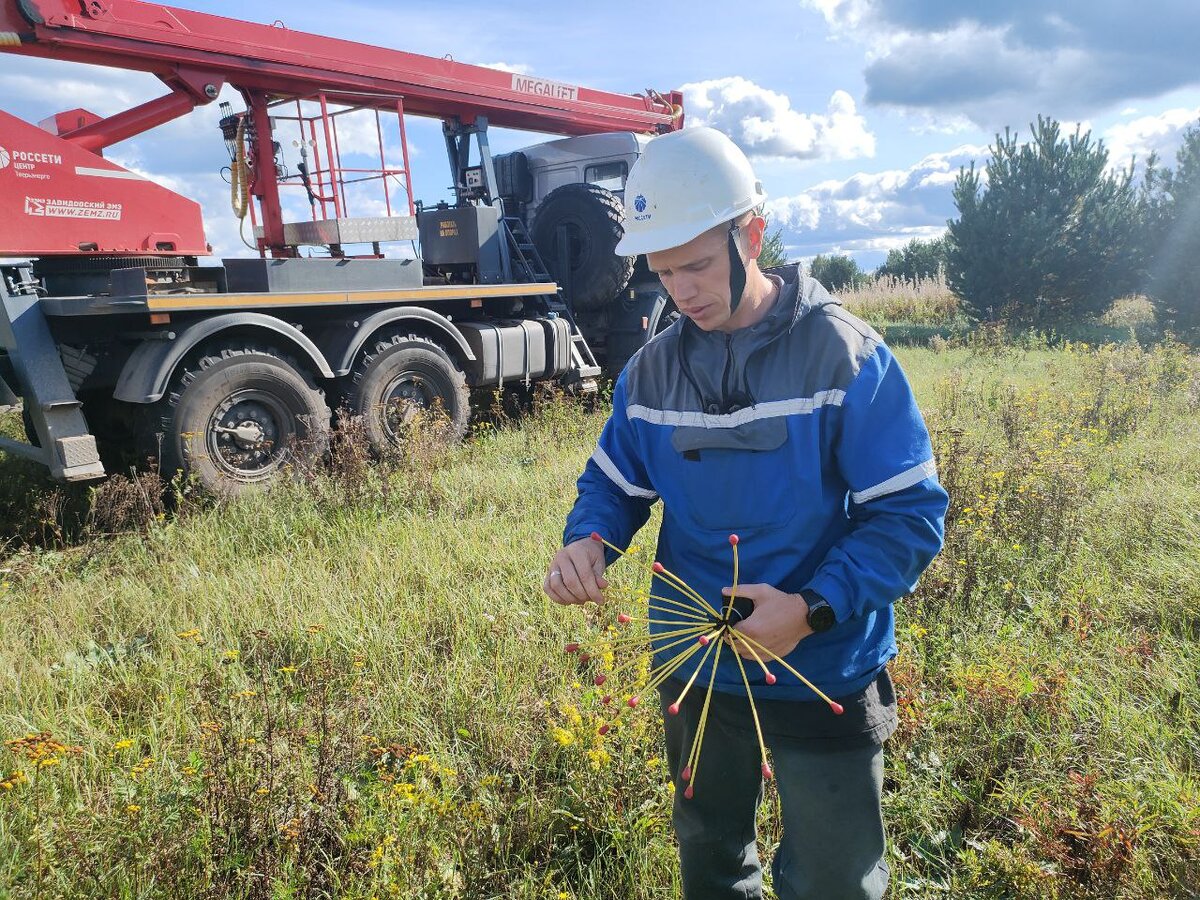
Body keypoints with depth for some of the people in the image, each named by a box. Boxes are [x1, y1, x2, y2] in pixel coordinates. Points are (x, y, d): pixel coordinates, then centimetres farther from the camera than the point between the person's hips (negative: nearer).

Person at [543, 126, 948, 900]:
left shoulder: (844, 355, -17)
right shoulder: (652, 370, -3)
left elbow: (912, 512, -16)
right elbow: (614, 482, 6)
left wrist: (815, 609, -28)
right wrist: (587, 541, -16)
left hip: (825, 676, -4)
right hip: (695, 669, 4)